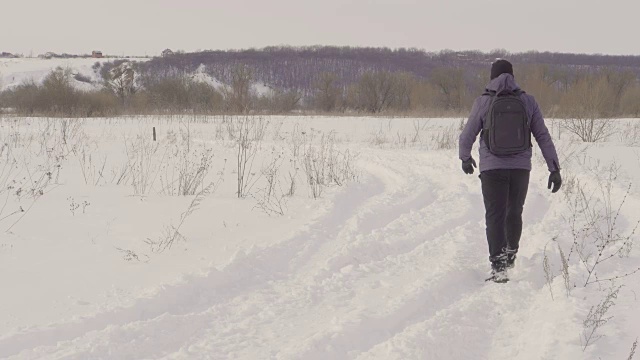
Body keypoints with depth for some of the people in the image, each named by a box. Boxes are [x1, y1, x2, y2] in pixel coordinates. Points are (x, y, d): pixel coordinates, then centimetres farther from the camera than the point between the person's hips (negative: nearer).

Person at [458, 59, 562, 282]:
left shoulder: (483, 102, -5)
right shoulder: (527, 101, 0)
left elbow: (467, 136, 2)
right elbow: (543, 136, 0)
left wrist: (465, 158, 21)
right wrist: (554, 169, 3)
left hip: (492, 168, -2)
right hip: (521, 168, 2)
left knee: (495, 216, 2)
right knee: (514, 213, 21)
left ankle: (498, 267, -8)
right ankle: (511, 255, 38)